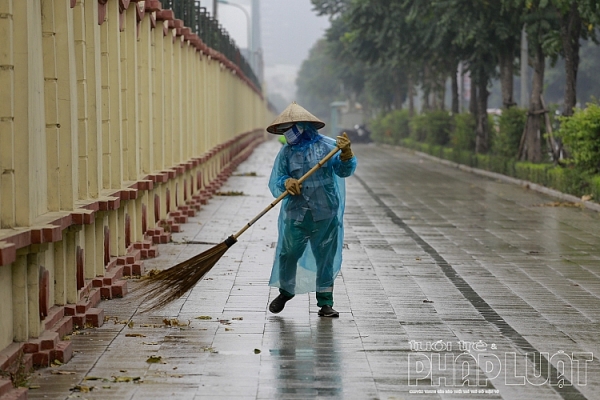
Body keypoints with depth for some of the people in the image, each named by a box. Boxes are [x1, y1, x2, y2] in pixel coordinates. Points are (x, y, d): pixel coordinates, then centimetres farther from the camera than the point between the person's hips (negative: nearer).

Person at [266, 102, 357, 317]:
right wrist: (286, 182, -19)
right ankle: (286, 291, 28)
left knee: (325, 257, 2)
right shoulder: (286, 152, 7)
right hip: (296, 213, 2)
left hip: (325, 214, -2)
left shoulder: (327, 146, -1)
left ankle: (325, 303, 11)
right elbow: (275, 181, 4)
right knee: (288, 254, 3)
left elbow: (344, 170, -12)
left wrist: (346, 154, -33)